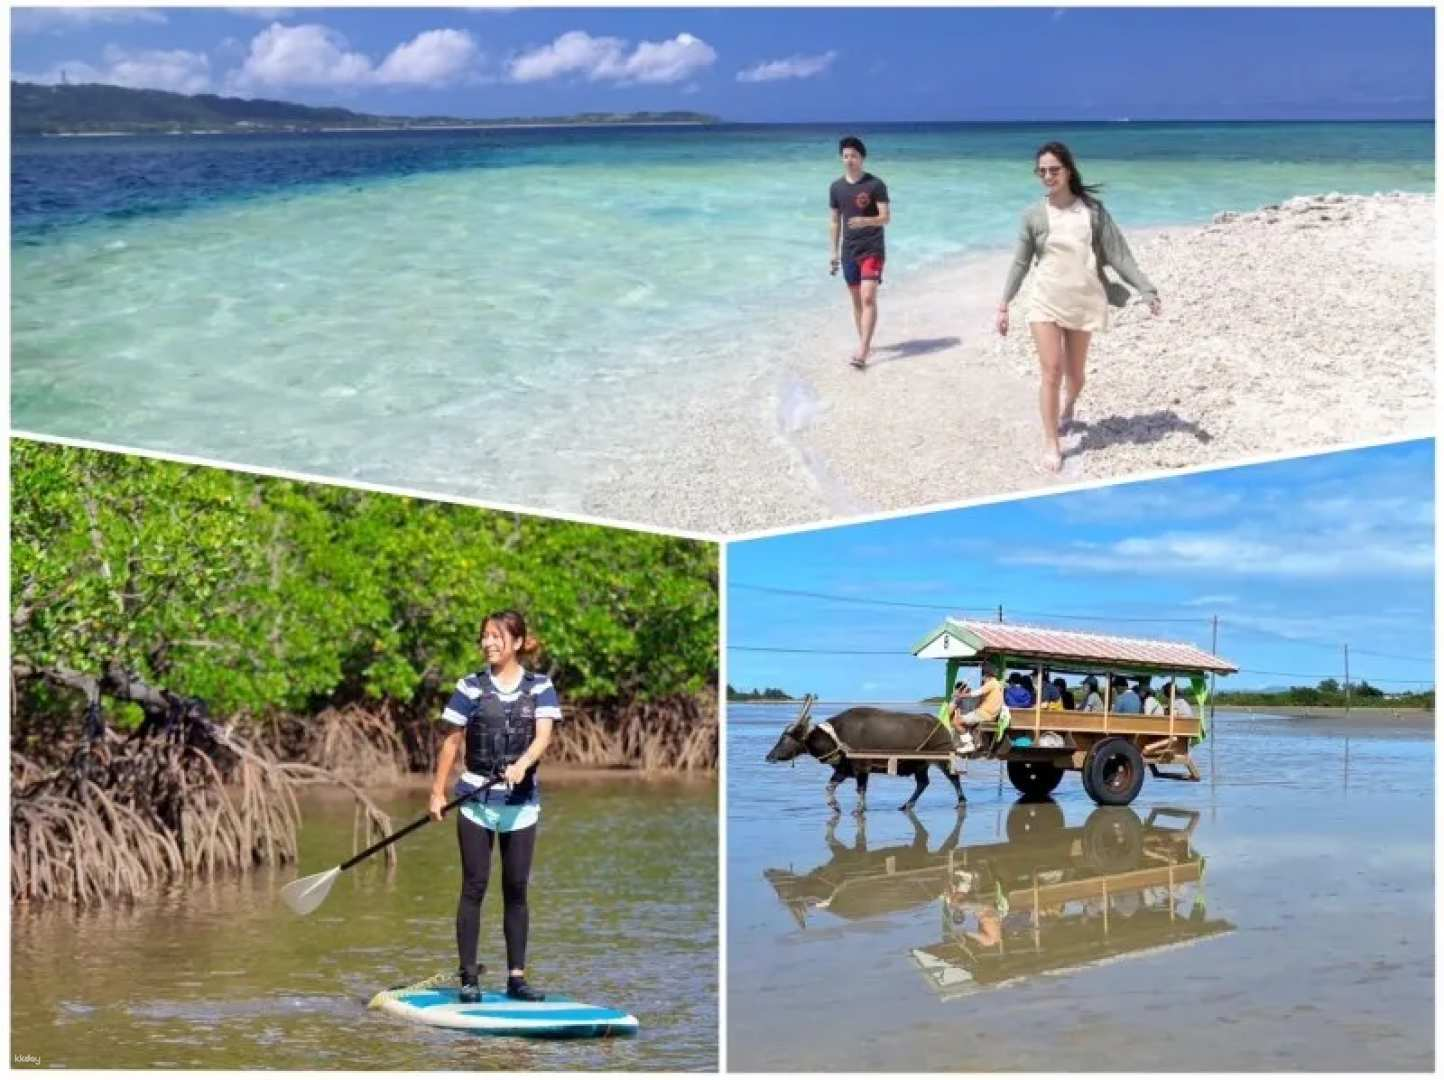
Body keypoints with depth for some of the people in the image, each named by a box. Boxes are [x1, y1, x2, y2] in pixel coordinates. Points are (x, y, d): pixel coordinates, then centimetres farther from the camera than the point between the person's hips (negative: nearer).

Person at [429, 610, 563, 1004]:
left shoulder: (540, 687, 1)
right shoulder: (471, 687, 1)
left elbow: (543, 735, -11)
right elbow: (452, 741, 5)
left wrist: (522, 764, -30)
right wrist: (438, 792, 2)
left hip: (521, 801, 1)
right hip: (476, 800, -1)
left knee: (516, 890, 6)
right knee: (474, 888, -1)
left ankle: (516, 977, 11)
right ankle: (469, 977, 3)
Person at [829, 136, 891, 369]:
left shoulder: (875, 185, -8)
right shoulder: (836, 187, 6)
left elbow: (886, 218, -12)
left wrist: (864, 221, -31)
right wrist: (833, 250, 12)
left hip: (872, 250, -5)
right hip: (849, 251, 5)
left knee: (868, 298, -15)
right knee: (856, 299, 11)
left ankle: (862, 351, -20)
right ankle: (864, 344, 23)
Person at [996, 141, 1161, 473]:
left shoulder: (1092, 210, -1)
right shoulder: (1034, 214, 0)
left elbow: (1118, 254, -1)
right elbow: (1020, 263, 4)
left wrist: (1147, 290, -8)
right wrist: (1003, 305, 1)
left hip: (1083, 302, 1)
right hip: (1046, 302, -1)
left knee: (1075, 374, 10)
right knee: (1051, 372, -12)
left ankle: (1068, 408, 45)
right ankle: (1051, 445, -5)